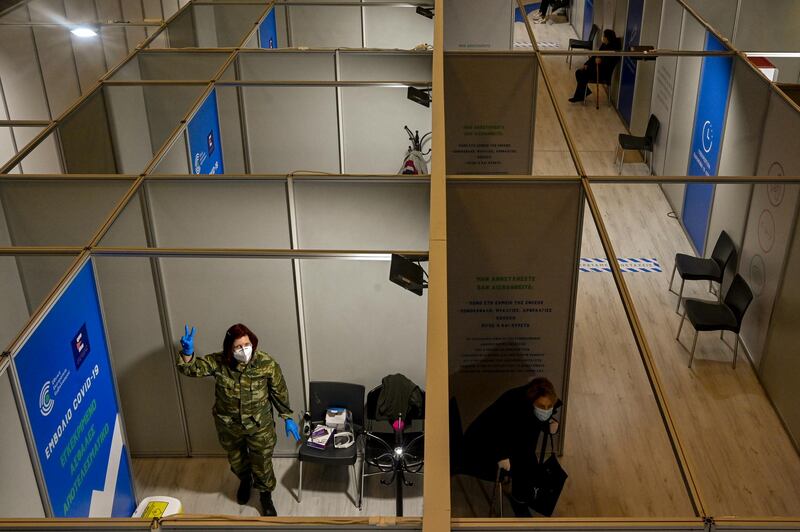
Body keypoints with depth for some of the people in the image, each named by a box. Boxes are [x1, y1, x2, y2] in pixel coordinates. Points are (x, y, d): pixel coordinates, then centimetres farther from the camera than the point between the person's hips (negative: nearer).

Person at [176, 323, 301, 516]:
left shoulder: (266, 363, -21)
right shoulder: (218, 362, -20)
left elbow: (280, 392, -8)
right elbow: (192, 369, -23)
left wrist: (287, 418, -2)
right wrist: (187, 352, -45)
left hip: (259, 424, -1)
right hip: (229, 425, 2)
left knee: (262, 463, 15)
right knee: (236, 461, 26)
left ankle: (266, 497, 43)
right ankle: (245, 480, 60)